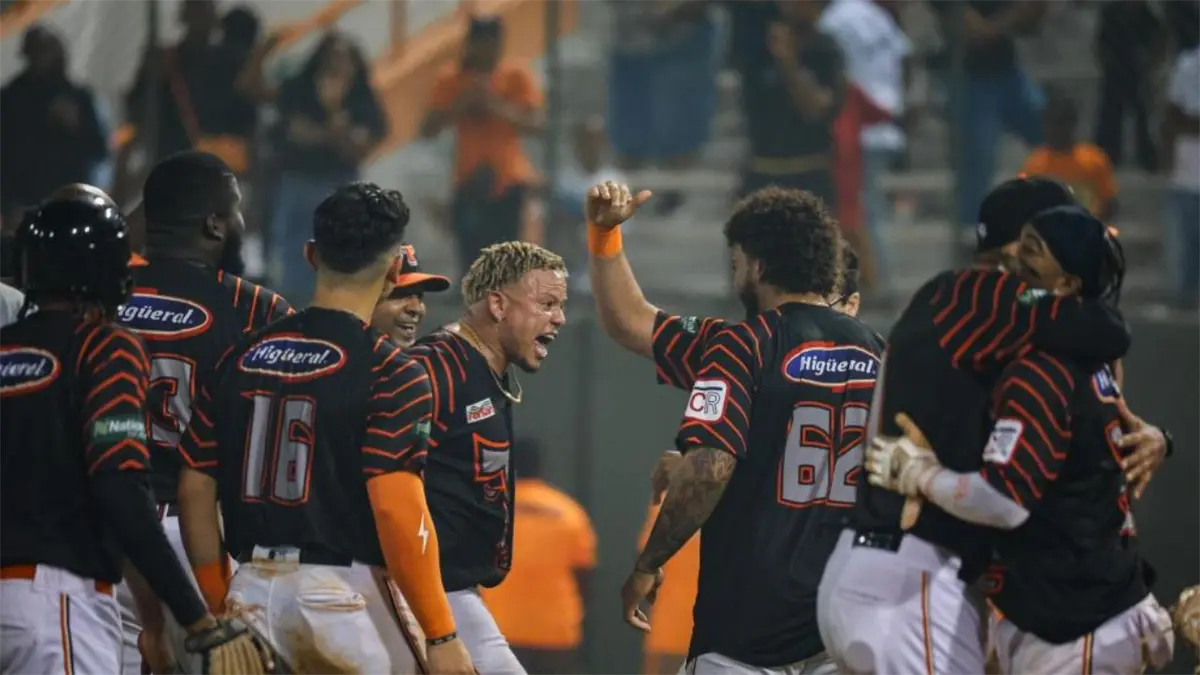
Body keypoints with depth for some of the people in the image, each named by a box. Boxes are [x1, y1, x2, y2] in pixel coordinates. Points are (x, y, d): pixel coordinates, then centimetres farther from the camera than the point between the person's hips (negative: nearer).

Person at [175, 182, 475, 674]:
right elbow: (397, 509, -17)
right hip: (347, 593, -5)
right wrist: (441, 635, -13)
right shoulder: (391, 374, -9)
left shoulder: (240, 358, 8)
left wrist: (219, 607, 18)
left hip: (255, 593, 5)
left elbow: (194, 490, 10)